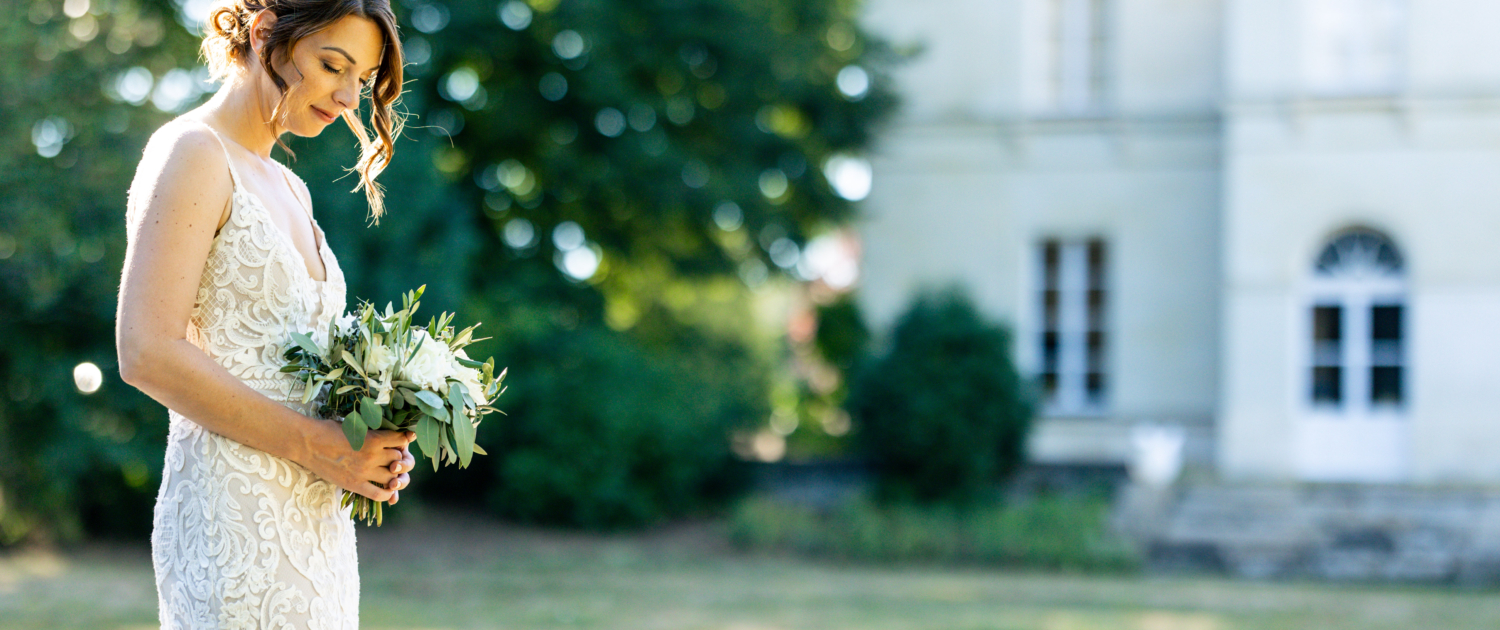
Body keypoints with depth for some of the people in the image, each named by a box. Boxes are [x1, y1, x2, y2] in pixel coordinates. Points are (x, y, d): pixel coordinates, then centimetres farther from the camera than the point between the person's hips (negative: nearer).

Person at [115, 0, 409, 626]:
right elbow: (148, 354, -18)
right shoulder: (191, 153, -8)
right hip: (235, 521, -8)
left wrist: (368, 446, 3)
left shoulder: (290, 190, 17)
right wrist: (317, 445, -15)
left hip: (316, 522, 8)